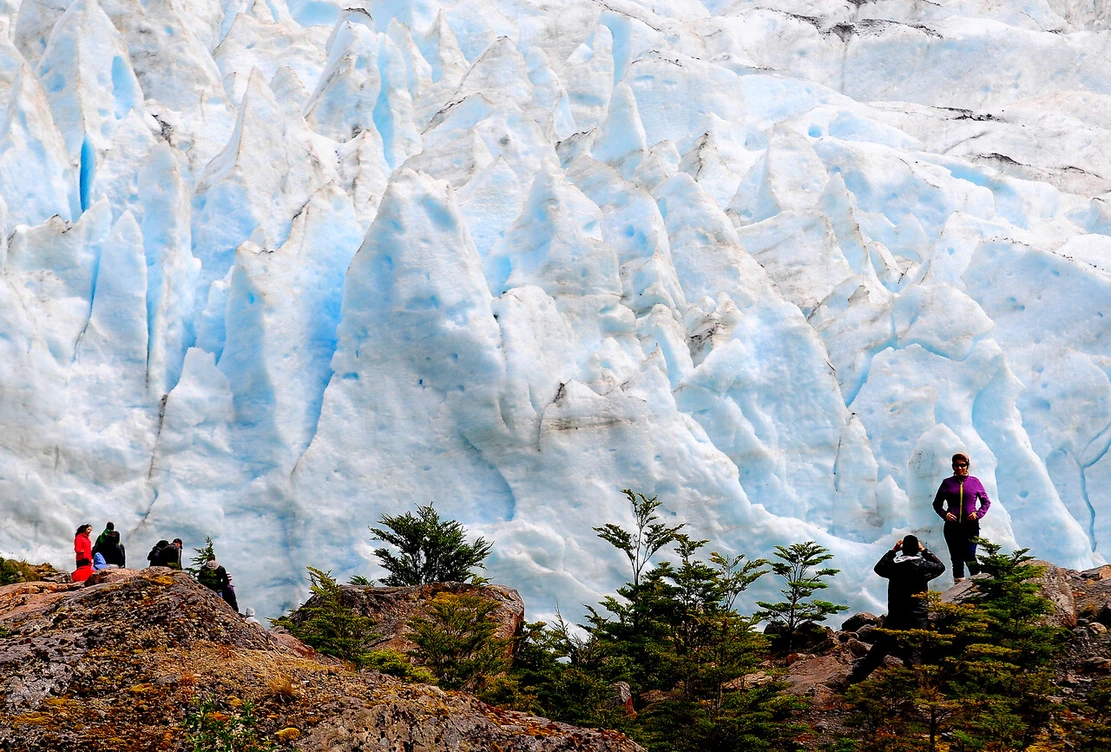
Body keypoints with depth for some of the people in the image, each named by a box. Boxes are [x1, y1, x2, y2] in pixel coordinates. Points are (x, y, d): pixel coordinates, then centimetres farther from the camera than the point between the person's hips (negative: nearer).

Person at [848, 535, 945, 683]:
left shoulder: (893, 564, -3)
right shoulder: (922, 565, -9)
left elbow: (879, 567, 18)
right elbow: (940, 567, 11)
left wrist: (893, 551, 19)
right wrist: (925, 551, 15)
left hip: (894, 617, 3)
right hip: (917, 619, -3)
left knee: (880, 648, 15)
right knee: (912, 654, 2)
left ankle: (858, 675, 21)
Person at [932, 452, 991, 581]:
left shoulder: (974, 482, 6)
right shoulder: (947, 483, 8)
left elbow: (986, 502, 13)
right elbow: (937, 503, 15)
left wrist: (978, 514, -4)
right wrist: (945, 514, -4)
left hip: (971, 526, -2)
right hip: (952, 527, 2)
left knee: (969, 557, -10)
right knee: (956, 559, 4)